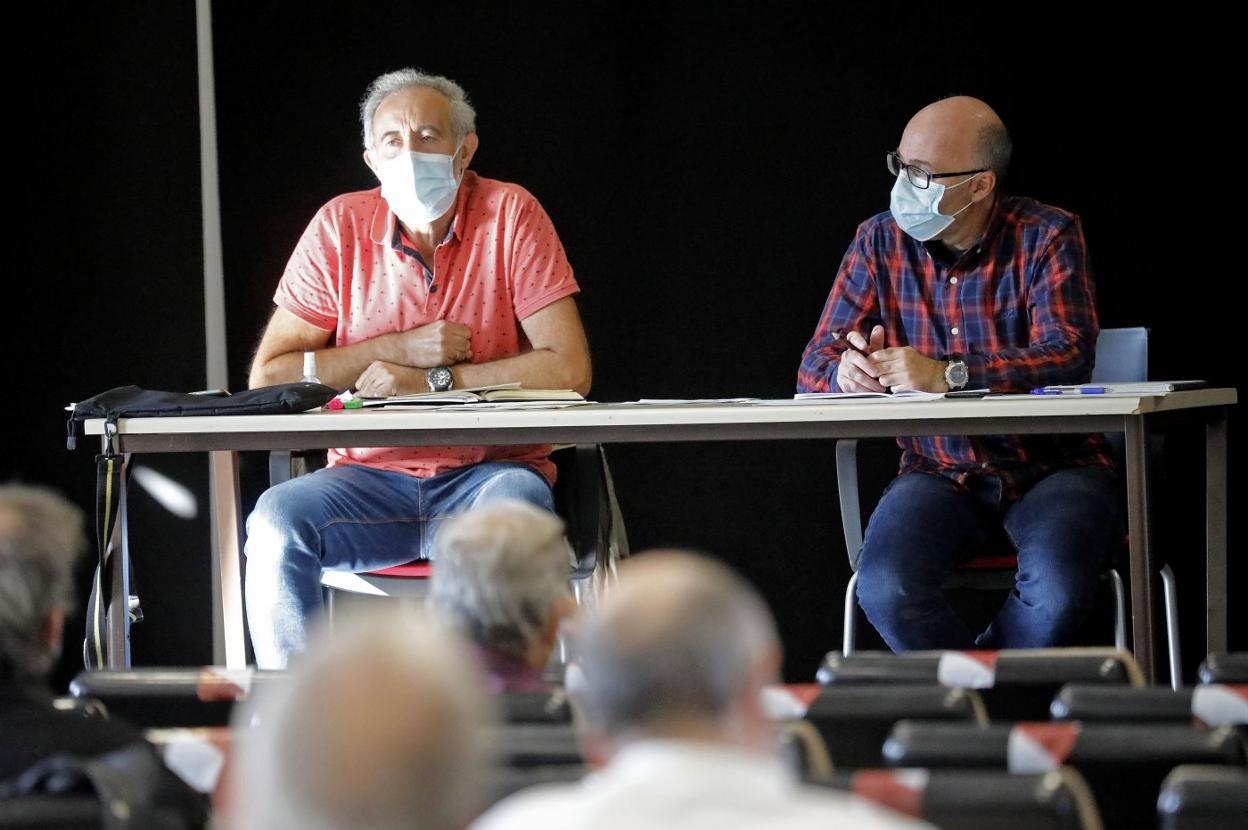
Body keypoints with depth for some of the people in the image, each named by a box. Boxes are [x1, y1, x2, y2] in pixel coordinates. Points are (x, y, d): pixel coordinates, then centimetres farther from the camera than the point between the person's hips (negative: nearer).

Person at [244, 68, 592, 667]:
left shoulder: (509, 214, -4)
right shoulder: (341, 227, 2)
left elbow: (568, 370, -11)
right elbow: (267, 378, -1)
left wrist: (432, 381, -14)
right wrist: (399, 348, -10)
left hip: (487, 470, -2)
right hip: (372, 478, 2)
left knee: (516, 506, -36)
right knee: (276, 521, -27)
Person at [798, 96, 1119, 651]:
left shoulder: (1046, 237, -7)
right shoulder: (879, 242, 3)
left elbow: (1069, 355, -21)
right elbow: (816, 367, 2)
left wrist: (946, 375, -34)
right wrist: (847, 372, -25)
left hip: (1052, 464, -2)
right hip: (939, 473, 2)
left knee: (1056, 593, -31)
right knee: (885, 589, -28)